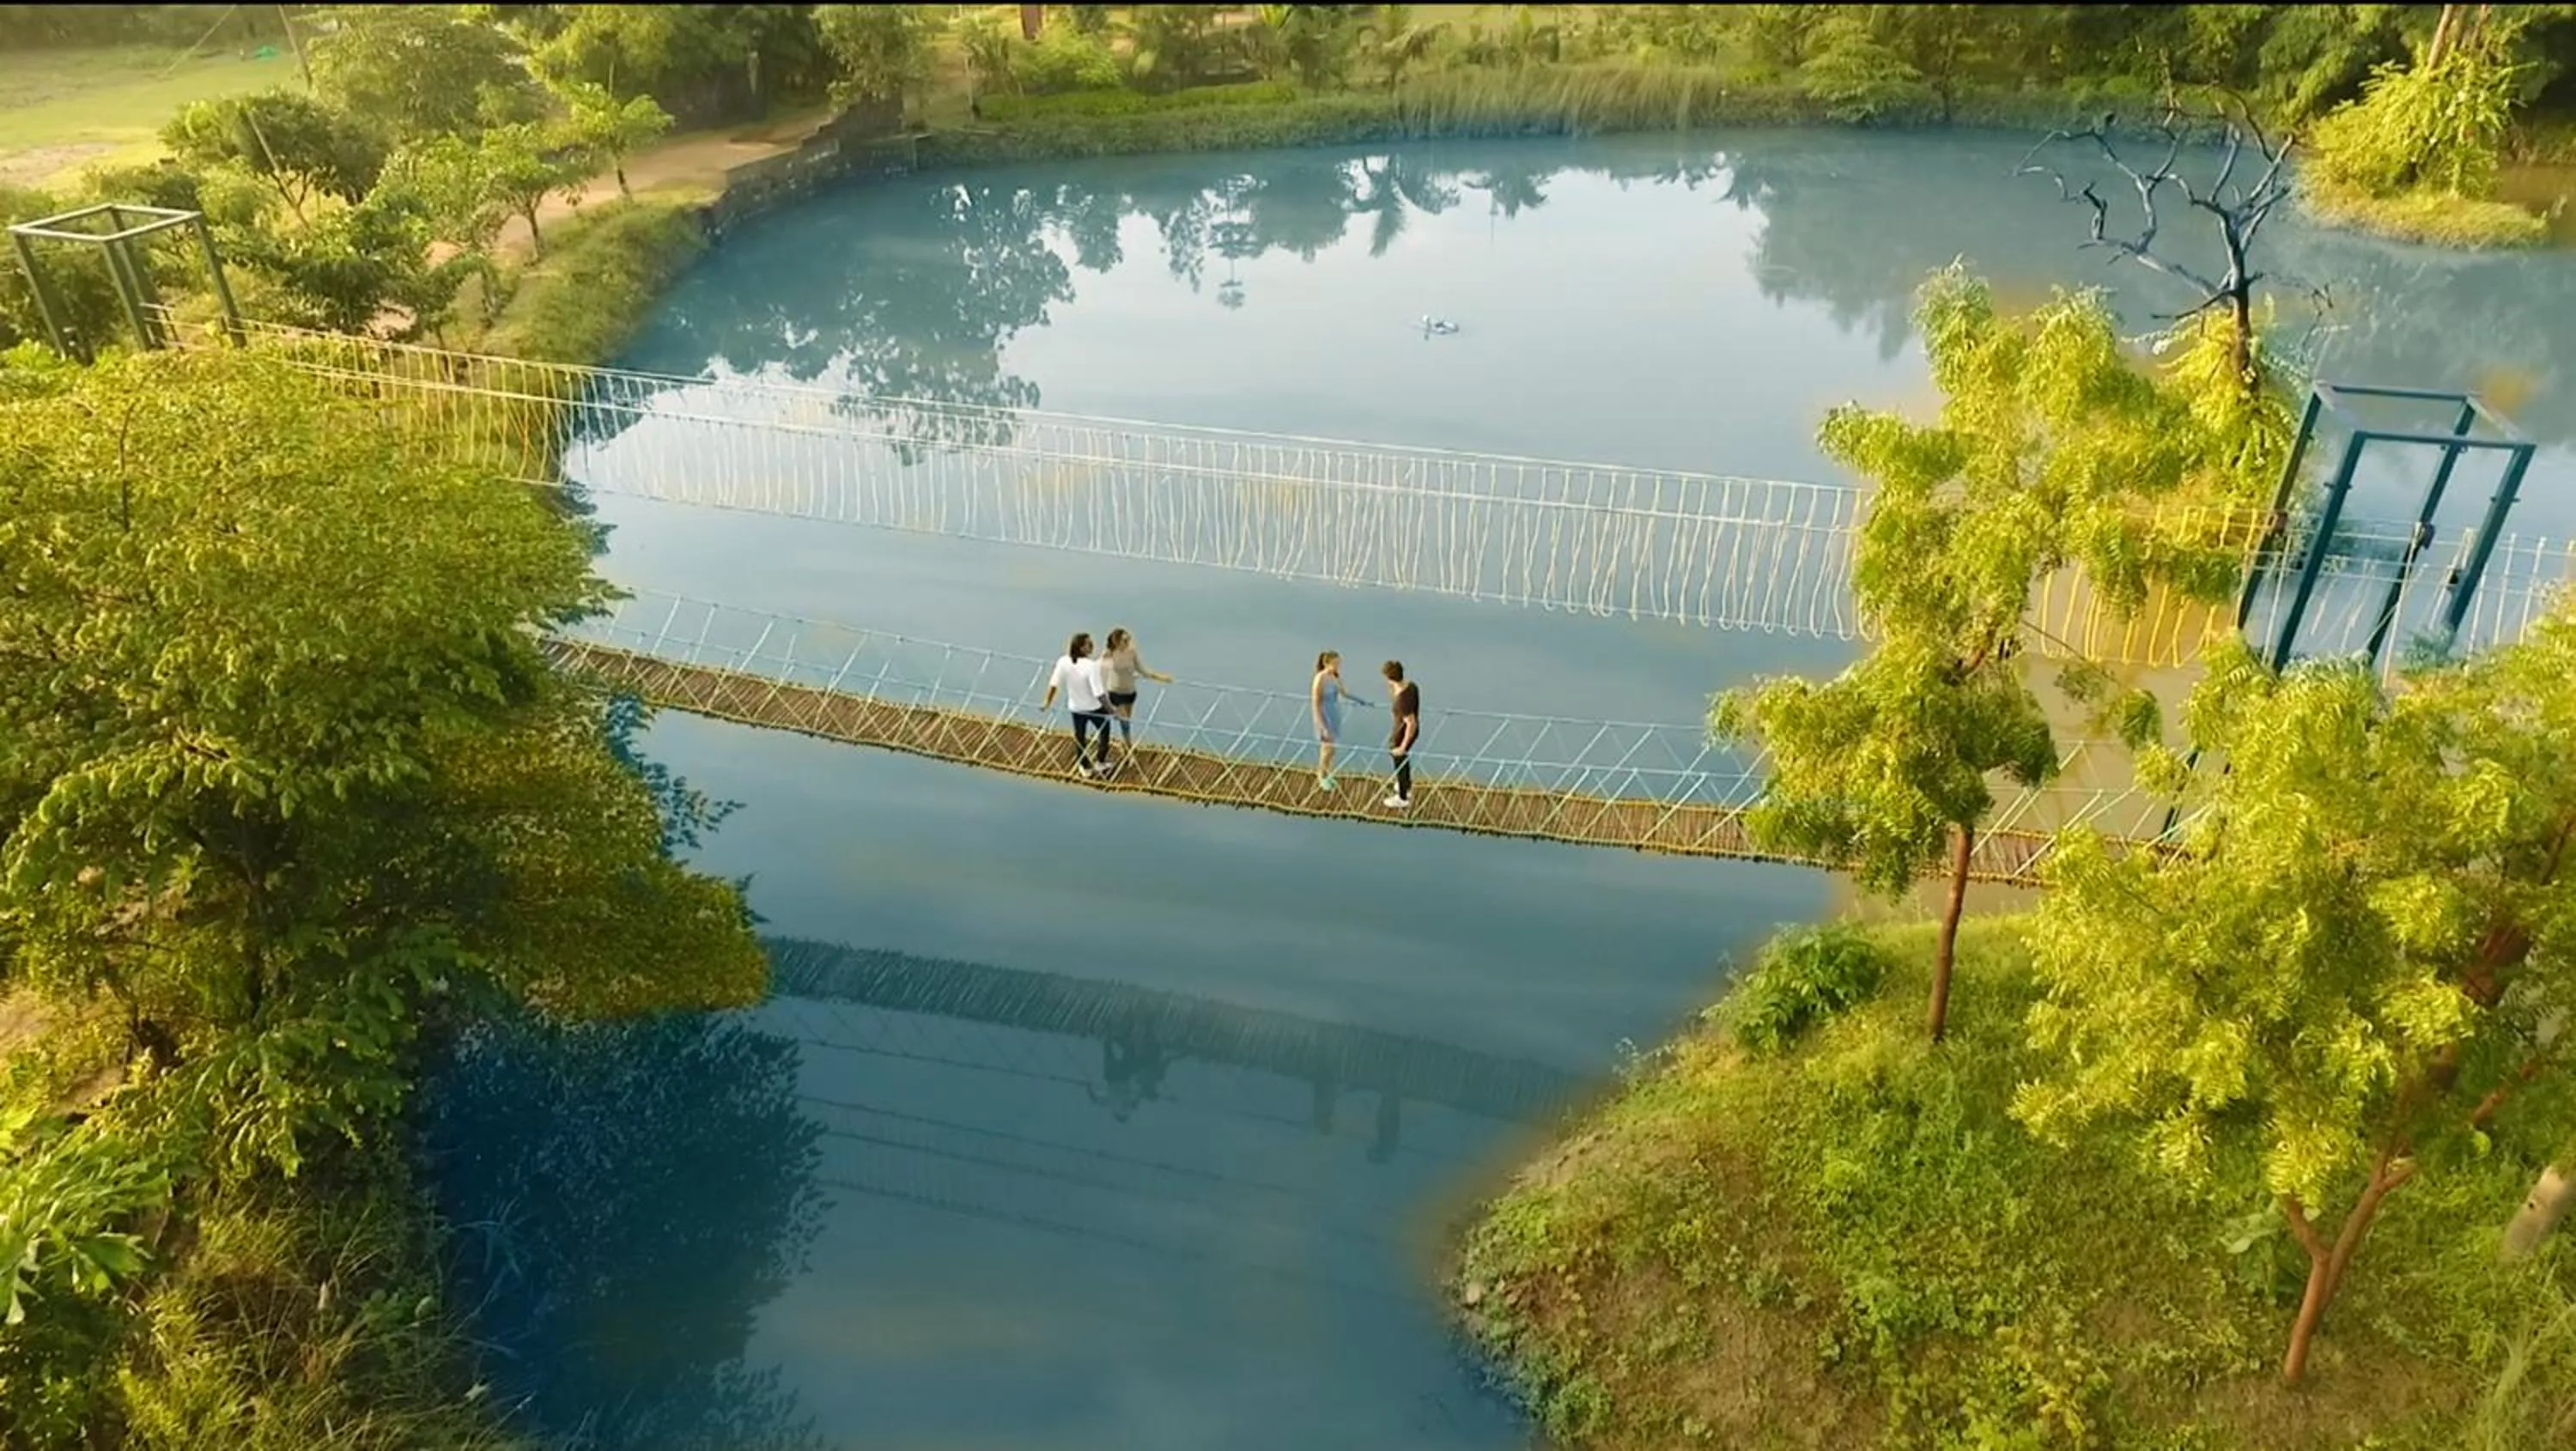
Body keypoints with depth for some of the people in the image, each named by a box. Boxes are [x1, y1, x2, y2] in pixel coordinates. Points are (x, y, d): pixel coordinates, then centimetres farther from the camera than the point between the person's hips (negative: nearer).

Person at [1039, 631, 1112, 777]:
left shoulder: (1063, 662, -17)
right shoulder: (1091, 666, -30)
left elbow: (1054, 684, -11)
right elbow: (1098, 693, -29)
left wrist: (1047, 703, 3)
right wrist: (1111, 709, -18)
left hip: (1075, 708, 4)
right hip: (1095, 707, -4)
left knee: (1079, 736, 22)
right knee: (1104, 732, 22)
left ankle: (1085, 767, 35)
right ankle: (1102, 764, 34)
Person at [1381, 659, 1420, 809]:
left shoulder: (1401, 700, -39)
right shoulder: (1412, 686, -13)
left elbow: (1412, 724, -35)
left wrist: (1403, 747, -27)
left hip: (1403, 735, -8)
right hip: (1412, 730, 8)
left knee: (1400, 765, 19)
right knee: (1404, 759, 35)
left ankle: (1403, 798, 44)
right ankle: (1407, 786, 61)